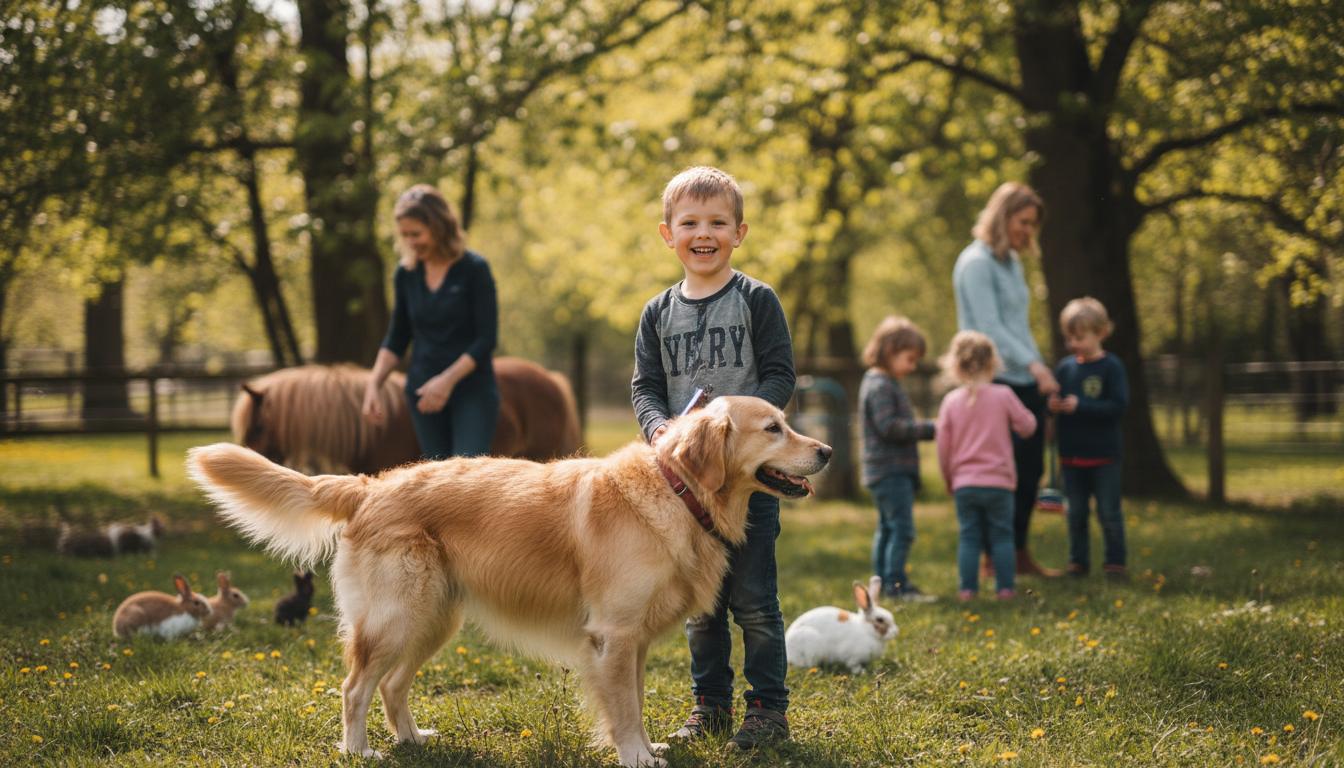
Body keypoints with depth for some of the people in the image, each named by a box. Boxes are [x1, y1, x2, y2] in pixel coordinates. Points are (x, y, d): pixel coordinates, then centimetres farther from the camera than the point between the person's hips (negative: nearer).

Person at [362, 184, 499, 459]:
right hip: (424, 392, 5)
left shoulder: (474, 270, -10)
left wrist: (448, 379, -23)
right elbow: (396, 338, 10)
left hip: (472, 391, -5)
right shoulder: (406, 274, 3)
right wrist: (373, 384, -4)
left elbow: (486, 339, -13)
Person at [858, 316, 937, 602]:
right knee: (902, 527, -12)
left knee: (887, 527, 15)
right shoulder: (879, 386, -15)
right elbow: (888, 426, -23)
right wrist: (927, 429, -21)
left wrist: (922, 428, 14)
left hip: (894, 471, 11)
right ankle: (896, 583, -11)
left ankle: (883, 581, 21)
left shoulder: (884, 383, 18)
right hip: (890, 471, -11)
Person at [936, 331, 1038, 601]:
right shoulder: (1003, 396, -6)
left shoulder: (951, 401, 0)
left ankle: (967, 589, 5)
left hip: (964, 484, 1)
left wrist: (949, 481, 16)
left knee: (969, 537, 7)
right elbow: (1026, 426, 2)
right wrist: (1027, 414, 24)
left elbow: (943, 447, 3)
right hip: (998, 482, -1)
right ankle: (1005, 587, 6)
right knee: (1002, 536, 7)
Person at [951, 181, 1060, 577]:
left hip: (1024, 382, 9)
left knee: (1030, 470, 8)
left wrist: (1039, 372, 16)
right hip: (995, 381, -9)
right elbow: (990, 327, -18)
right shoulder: (976, 263, -11)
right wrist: (1034, 365, -25)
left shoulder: (1012, 262, 16)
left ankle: (1020, 554, 16)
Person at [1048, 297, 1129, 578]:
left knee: (1109, 512, 2)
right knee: (1076, 512, 11)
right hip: (1071, 455, 4)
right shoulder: (1064, 367, 4)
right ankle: (1078, 560, 19)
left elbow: (1118, 406, -17)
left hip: (1103, 454, -4)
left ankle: (1115, 561, 11)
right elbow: (1053, 397, 11)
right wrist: (1053, 405, -14)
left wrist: (1079, 406, -23)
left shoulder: (1111, 366, -10)